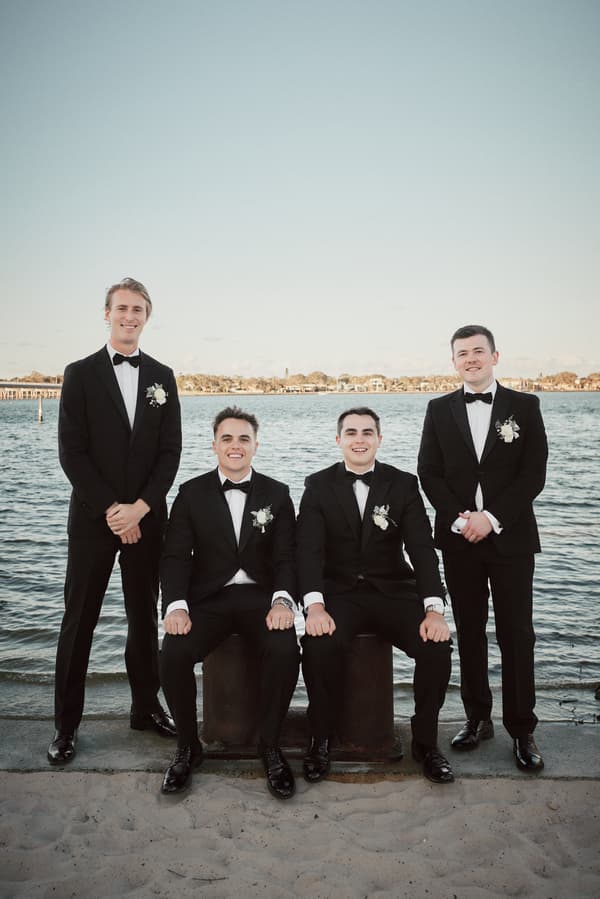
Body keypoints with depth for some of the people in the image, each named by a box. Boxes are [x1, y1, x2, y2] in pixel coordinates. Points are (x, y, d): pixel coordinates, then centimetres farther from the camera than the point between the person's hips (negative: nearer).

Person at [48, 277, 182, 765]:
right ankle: (67, 724, 16)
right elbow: (72, 452, -5)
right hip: (94, 518, -2)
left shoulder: (162, 376, 8)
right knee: (79, 619, 4)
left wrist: (139, 508, -9)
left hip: (146, 517, 3)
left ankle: (146, 707, 27)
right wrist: (112, 510, -12)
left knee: (145, 616, 12)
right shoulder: (80, 374, 1)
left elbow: (170, 451, 3)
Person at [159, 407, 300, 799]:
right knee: (174, 654, -26)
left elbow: (286, 557, 0)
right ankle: (188, 746, 1)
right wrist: (176, 606, -18)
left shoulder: (277, 494, 6)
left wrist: (282, 601, -20)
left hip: (260, 597, 0)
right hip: (208, 598, 0)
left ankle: (271, 746, -4)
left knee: (286, 650, -29)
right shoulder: (191, 493, 5)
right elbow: (176, 556, -1)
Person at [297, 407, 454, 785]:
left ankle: (426, 741, 2)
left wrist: (434, 609, -21)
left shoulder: (404, 484, 3)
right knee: (320, 645, -30)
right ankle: (322, 740, -5)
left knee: (437, 646, -23)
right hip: (339, 593, -1)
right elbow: (309, 549, -8)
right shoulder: (319, 485, 2)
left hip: (394, 591, 1)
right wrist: (315, 605, -25)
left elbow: (422, 548, -6)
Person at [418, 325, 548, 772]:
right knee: (469, 632, 10)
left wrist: (492, 517, -14)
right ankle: (478, 718, 24)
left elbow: (534, 474, -4)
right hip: (459, 538, 2)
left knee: (516, 634, 2)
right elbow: (429, 472, 2)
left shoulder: (525, 406, 2)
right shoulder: (439, 410, 7)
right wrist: (459, 518, -11)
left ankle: (522, 730, 14)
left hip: (511, 537, -2)